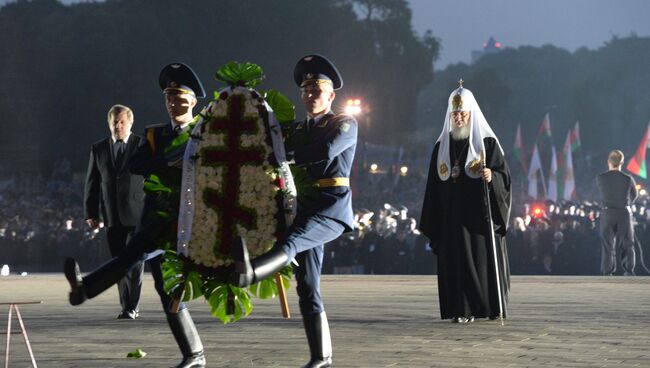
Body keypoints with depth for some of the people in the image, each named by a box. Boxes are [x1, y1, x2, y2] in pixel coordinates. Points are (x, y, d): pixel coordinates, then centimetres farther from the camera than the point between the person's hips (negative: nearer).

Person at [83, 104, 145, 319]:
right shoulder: (98, 149, 10)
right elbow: (91, 182, 11)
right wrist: (90, 213, 5)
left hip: (137, 214, -3)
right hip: (112, 216, 3)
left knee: (134, 261, -10)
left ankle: (132, 307, -4)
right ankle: (126, 306, 14)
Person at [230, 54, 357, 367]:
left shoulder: (345, 124, 5)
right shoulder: (299, 130, 26)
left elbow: (326, 151, -15)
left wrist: (288, 156, -9)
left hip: (332, 209, -7)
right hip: (305, 210, 7)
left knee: (290, 242, -36)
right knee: (307, 288, 2)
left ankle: (247, 271, -65)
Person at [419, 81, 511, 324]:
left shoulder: (487, 142, 2)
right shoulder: (441, 146, 12)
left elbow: (504, 176, -2)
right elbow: (433, 187, 12)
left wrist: (491, 177, -25)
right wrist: (432, 225, 8)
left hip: (480, 215, -3)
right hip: (451, 219, 3)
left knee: (484, 259, -3)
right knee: (457, 262, -2)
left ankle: (492, 308, 5)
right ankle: (462, 310, 0)